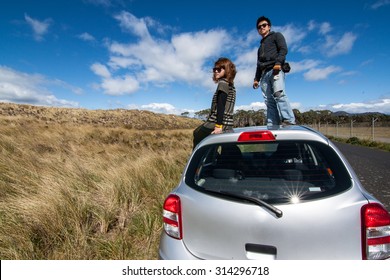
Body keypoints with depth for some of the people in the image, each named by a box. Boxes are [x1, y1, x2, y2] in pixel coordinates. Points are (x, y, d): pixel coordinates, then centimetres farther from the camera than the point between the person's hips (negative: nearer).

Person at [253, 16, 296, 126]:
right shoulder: (261, 46, 38)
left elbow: (283, 49, 1)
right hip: (264, 74, 6)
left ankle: (289, 121, -36)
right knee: (269, 101, -7)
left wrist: (278, 62, -18)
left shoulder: (276, 35, 20)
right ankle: (272, 126, -14)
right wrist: (256, 78, 19)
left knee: (279, 93, -28)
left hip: (276, 69, -6)